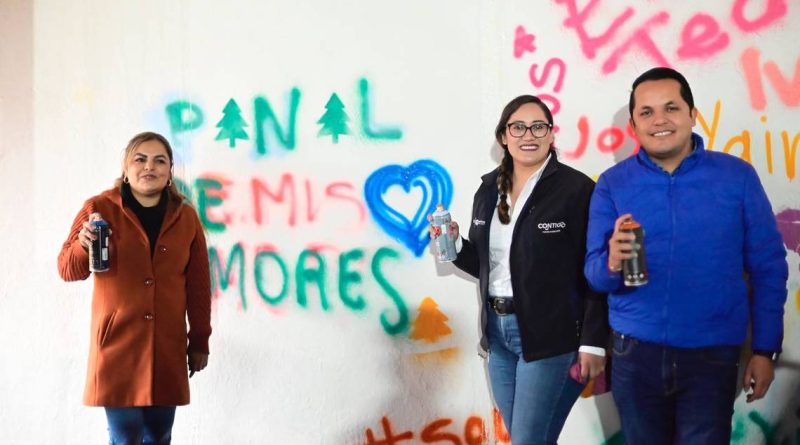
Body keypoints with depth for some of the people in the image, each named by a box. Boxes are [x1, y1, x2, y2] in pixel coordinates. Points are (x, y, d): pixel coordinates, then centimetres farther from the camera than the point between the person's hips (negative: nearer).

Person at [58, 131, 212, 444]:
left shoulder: (186, 217, 6)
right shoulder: (98, 208, -1)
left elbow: (198, 285, 10)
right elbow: (68, 271, -1)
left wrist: (199, 341, 10)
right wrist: (84, 245, -22)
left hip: (167, 344, 3)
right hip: (116, 342, -3)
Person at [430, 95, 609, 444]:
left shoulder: (576, 188, -10)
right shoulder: (489, 188, 9)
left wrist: (593, 343, -14)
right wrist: (455, 246, -3)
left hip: (551, 336, -6)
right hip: (498, 331, 7)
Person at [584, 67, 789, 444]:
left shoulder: (737, 176, -2)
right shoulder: (612, 184, -1)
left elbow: (768, 267, 2)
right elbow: (594, 273, -2)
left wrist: (765, 349, 1)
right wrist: (612, 263, -25)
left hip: (712, 355, -1)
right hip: (635, 353, 2)